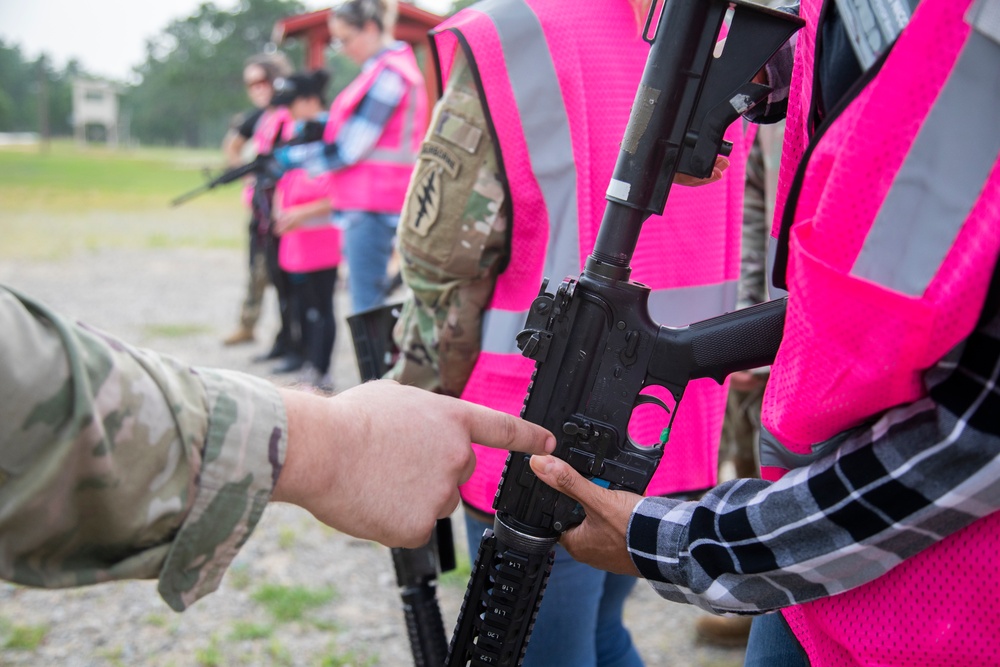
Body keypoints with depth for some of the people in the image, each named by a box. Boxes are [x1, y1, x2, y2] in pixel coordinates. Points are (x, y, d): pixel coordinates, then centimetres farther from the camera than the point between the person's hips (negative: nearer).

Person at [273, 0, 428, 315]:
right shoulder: (397, 65, 16)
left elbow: (347, 150, -15)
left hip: (371, 209, -10)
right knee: (370, 304, 15)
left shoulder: (387, 74, -15)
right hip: (373, 204, 10)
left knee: (366, 306, -8)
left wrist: (292, 158, -4)